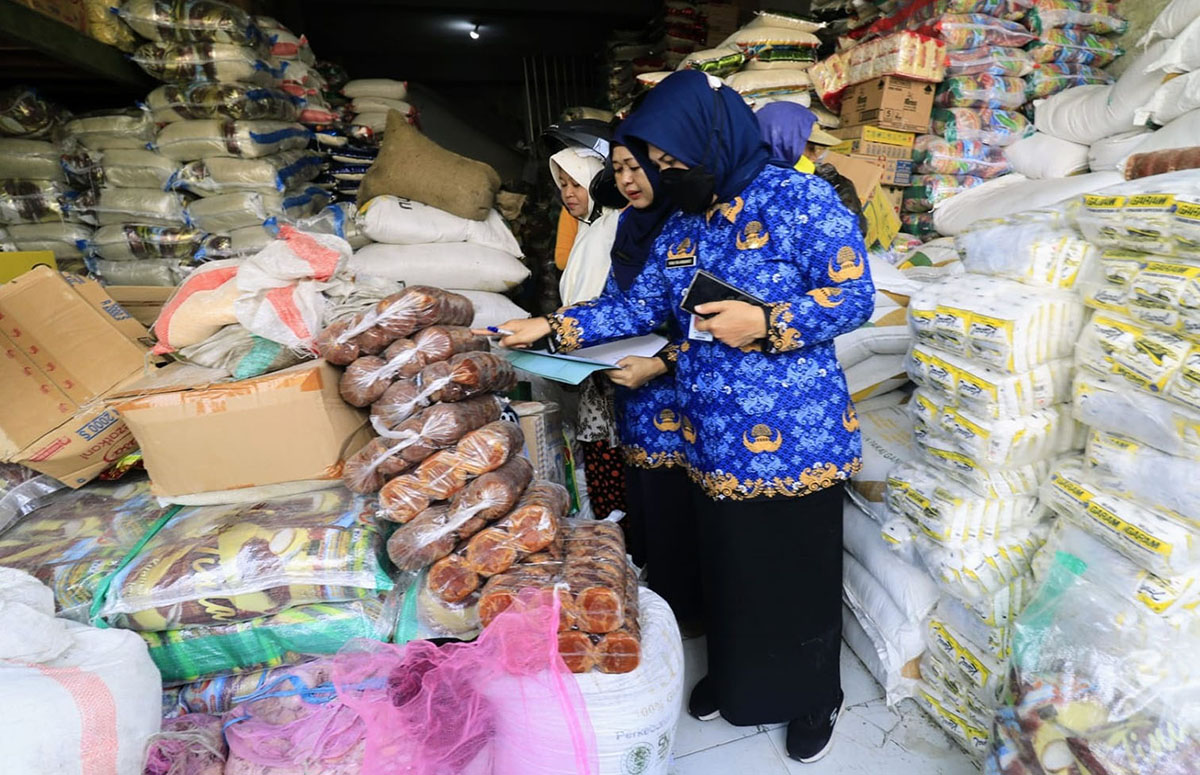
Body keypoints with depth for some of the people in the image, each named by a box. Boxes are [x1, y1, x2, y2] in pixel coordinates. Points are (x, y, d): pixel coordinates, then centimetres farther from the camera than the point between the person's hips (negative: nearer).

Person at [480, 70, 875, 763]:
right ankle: (732, 677, 46)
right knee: (725, 568, 20)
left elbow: (855, 298, -11)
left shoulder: (801, 198, -9)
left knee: (797, 573, 12)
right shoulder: (683, 224, 10)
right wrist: (556, 327, 3)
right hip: (712, 440, 6)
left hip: (792, 439, -5)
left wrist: (767, 323, -23)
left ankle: (813, 698, 40)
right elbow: (641, 306, 11)